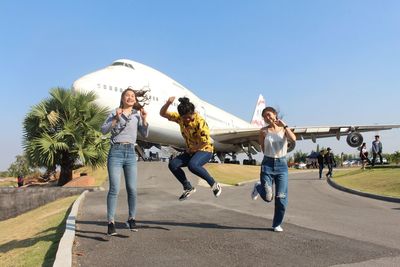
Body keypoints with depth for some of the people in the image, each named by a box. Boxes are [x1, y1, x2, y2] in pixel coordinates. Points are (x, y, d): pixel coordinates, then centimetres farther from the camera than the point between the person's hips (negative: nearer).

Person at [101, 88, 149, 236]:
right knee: (114, 189, -7)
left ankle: (131, 219, 16)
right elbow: (103, 130, -3)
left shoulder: (137, 114, 13)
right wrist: (115, 119, -14)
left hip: (130, 153, 3)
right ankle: (111, 222, -1)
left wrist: (144, 120, -4)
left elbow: (145, 135, 8)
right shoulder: (115, 113, 6)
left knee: (132, 189, 0)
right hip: (116, 151, -2)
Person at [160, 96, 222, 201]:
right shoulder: (179, 118, -5)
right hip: (191, 151, 7)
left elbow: (205, 142, -24)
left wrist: (191, 149, -12)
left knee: (192, 165, -35)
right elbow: (162, 113, -3)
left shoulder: (200, 122, -23)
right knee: (172, 164, -9)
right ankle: (188, 188, 6)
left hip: (205, 150, -7)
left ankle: (214, 184, -15)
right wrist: (168, 103, -22)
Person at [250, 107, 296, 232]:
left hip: (282, 165, 1)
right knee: (267, 197, -5)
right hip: (267, 164, -1)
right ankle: (258, 187, 31)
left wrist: (284, 125, -15)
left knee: (281, 197, 0)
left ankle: (277, 224, 19)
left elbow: (293, 139, -19)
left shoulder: (284, 129, 2)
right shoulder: (263, 131, 1)